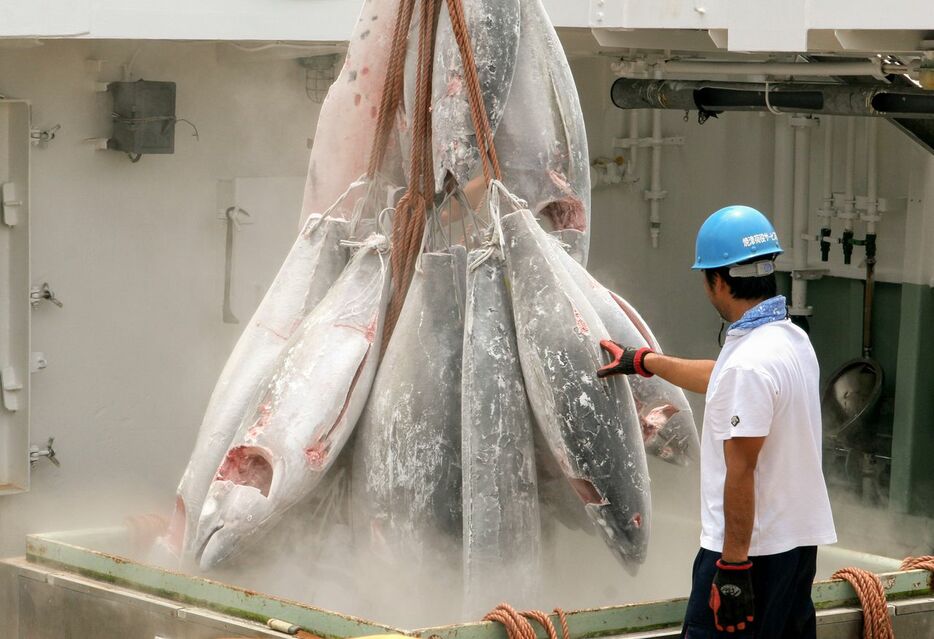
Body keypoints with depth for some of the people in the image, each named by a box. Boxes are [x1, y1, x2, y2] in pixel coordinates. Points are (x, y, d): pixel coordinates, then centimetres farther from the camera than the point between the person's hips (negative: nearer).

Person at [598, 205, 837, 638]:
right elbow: (720, 380, 30)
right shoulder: (792, 339, 10)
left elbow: (740, 473, -22)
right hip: (799, 538, 10)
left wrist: (732, 565, -20)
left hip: (751, 546, -10)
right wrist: (643, 361, 42)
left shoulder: (749, 362, -21)